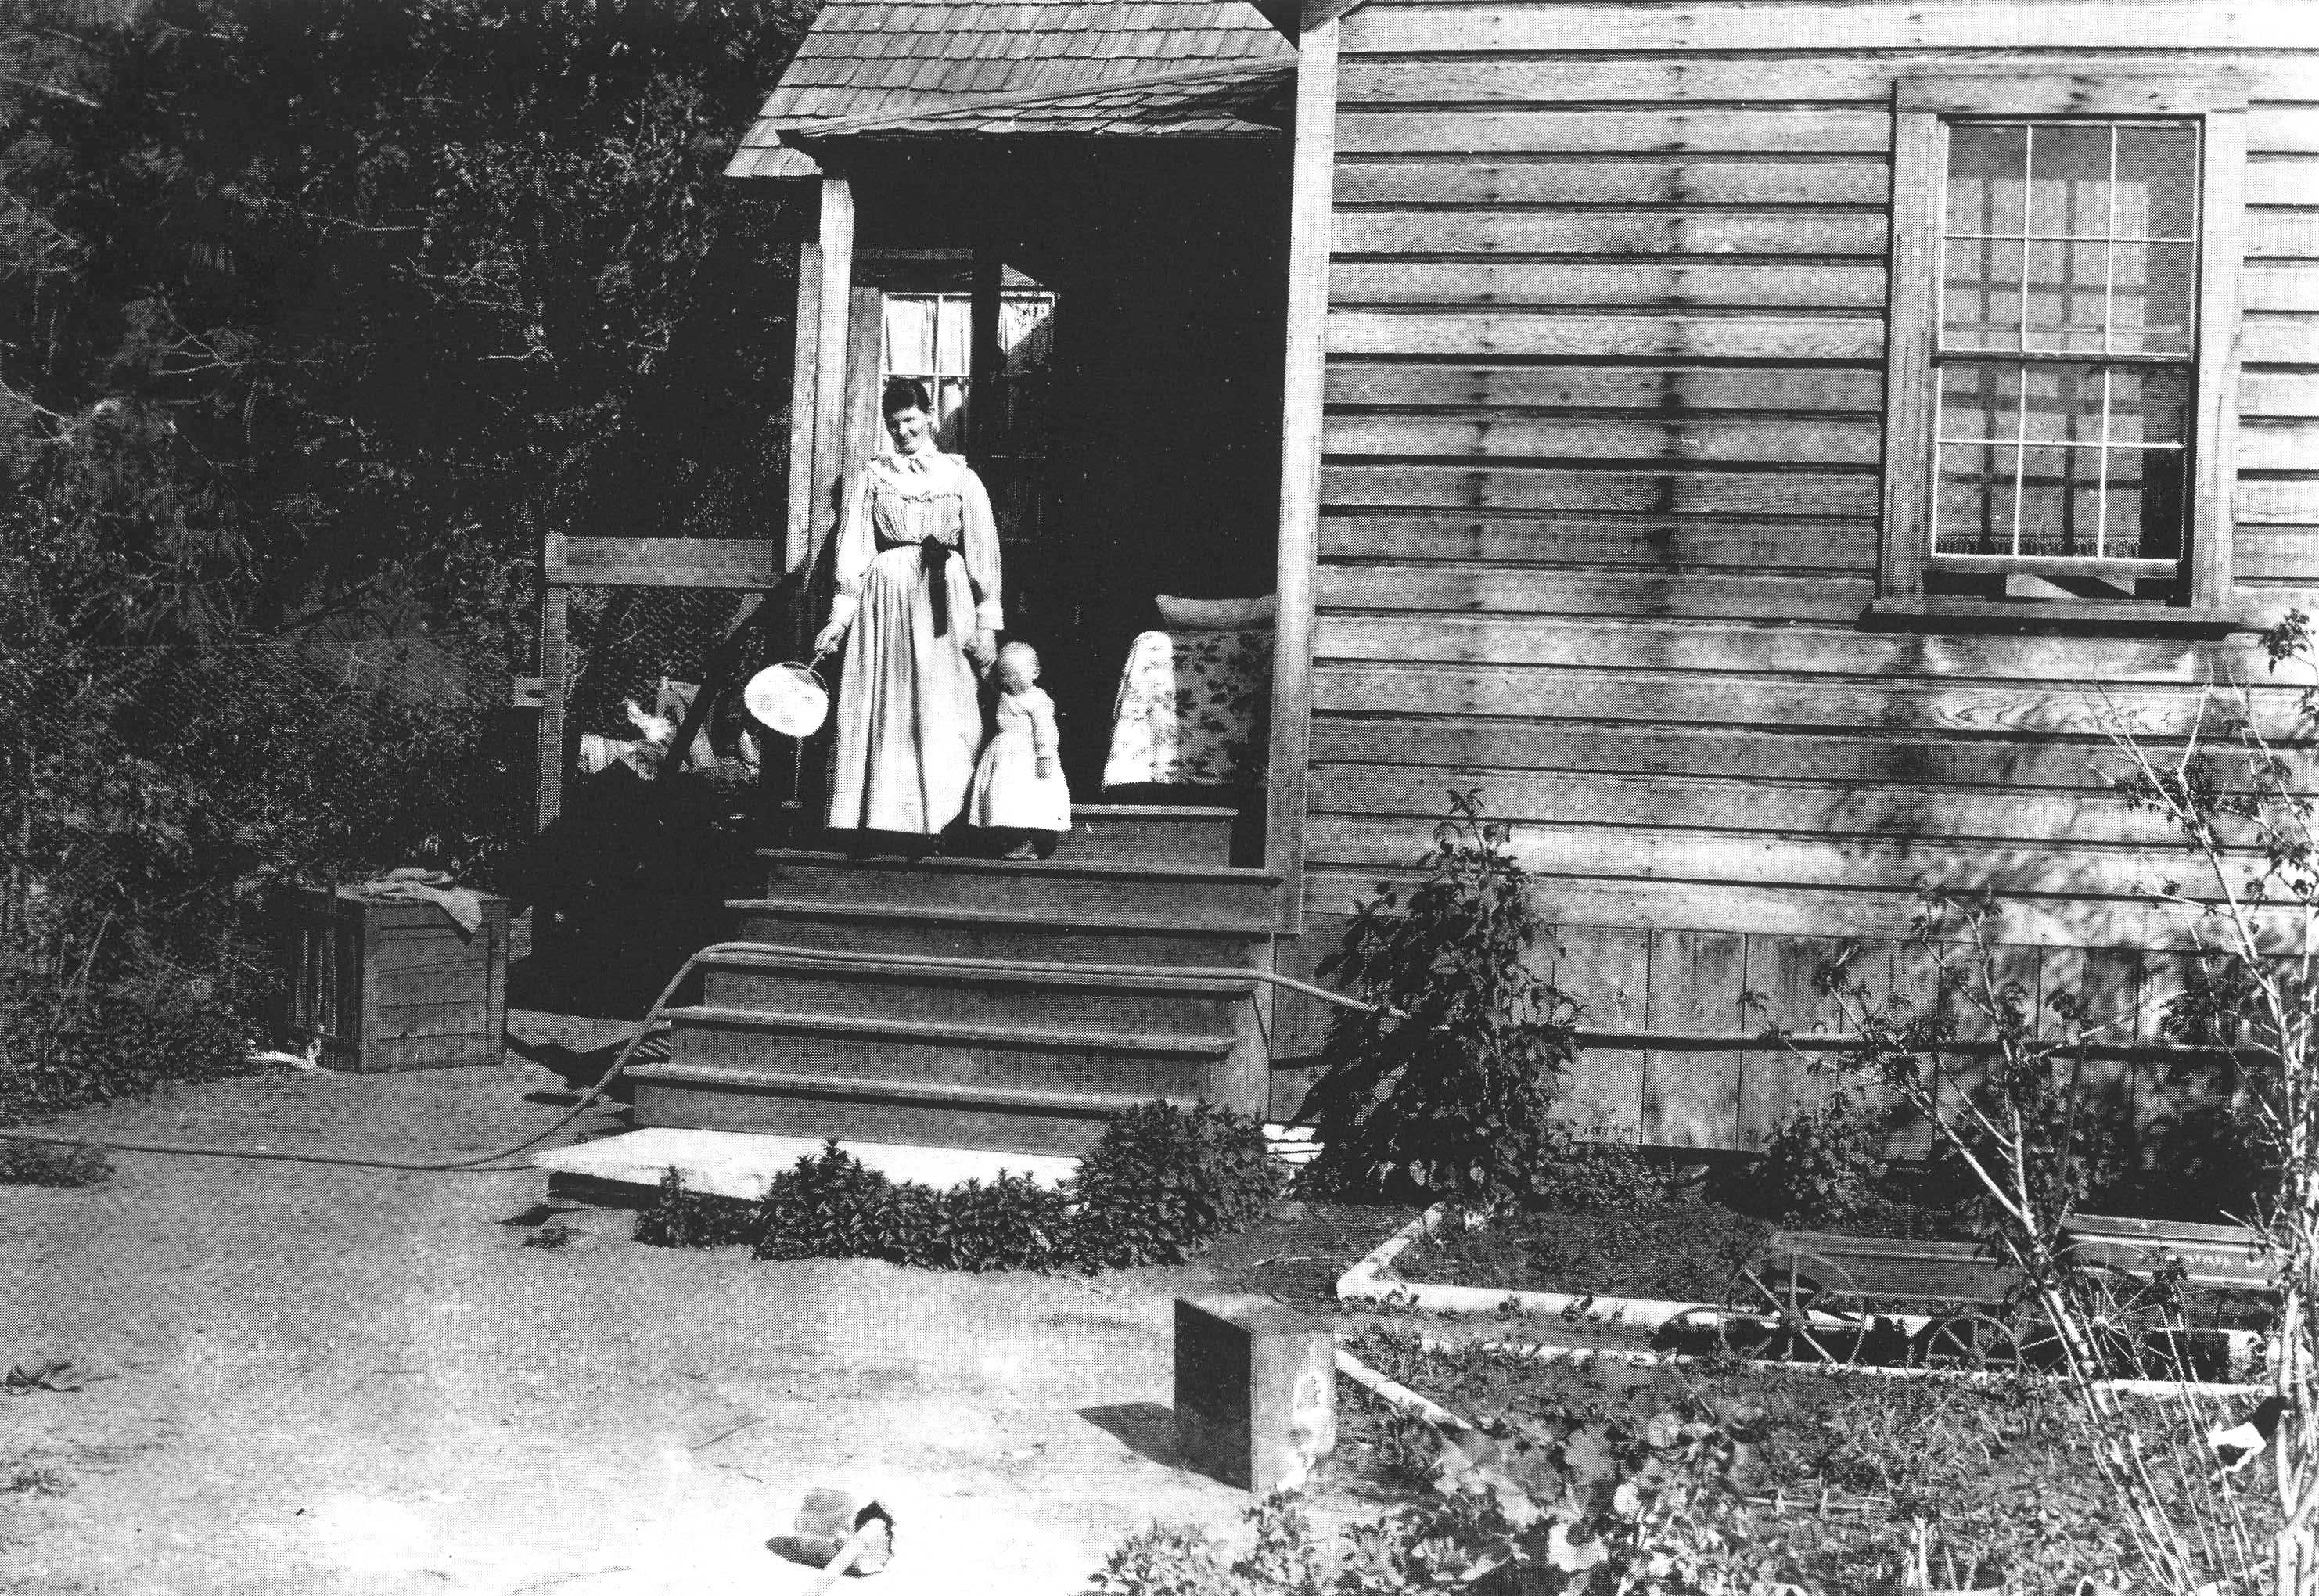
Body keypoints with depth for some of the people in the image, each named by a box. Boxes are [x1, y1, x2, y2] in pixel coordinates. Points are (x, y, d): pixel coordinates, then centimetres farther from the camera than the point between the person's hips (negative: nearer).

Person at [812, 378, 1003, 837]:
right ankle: (880, 821, -4)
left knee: (942, 712, -5)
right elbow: (852, 552, 9)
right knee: (883, 711, -4)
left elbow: (984, 553, 6)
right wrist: (839, 618, -1)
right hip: (884, 603, 1)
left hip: (944, 602, -1)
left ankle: (940, 822, -5)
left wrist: (987, 625, -2)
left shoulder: (962, 478, 10)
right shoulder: (872, 479, 13)